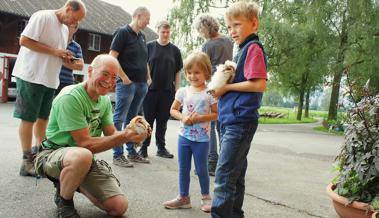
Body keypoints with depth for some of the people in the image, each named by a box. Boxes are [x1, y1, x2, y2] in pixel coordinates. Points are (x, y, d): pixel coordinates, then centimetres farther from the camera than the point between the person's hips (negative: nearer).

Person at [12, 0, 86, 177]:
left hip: (50, 80, 8)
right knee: (28, 119, -1)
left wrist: (64, 57, 1)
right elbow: (24, 40, -17)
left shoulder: (65, 29, 15)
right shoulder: (42, 16, -10)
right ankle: (27, 162, 6)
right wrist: (55, 51, -18)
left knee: (43, 118, 11)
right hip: (32, 77, -8)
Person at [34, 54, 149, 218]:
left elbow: (112, 135, -2)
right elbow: (85, 144, -26)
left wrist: (130, 132, -24)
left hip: (85, 159, 7)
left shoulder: (105, 100, 3)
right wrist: (125, 136, -33)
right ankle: (63, 199, -10)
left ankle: (77, 184, 20)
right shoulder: (70, 97, -22)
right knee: (82, 155, -42)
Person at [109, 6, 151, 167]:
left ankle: (132, 152, 20)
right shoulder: (123, 32, -6)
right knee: (119, 119, -4)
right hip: (127, 83, -8)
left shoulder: (142, 36, 16)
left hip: (141, 84, 8)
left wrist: (147, 77, 13)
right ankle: (117, 155, 0)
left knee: (132, 119, 13)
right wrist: (124, 77, -15)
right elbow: (112, 57, -12)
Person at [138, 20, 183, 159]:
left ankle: (161, 147, 18)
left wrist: (177, 90, 3)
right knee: (148, 119, 3)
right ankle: (144, 147, 13)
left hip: (167, 90, 2)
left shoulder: (174, 50, 7)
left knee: (162, 121, 9)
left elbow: (178, 72, 8)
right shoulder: (149, 47, 2)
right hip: (151, 89, -1)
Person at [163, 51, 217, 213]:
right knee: (183, 168, 11)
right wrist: (183, 118, -10)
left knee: (201, 169, 6)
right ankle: (183, 197, 25)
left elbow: (216, 114, -6)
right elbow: (173, 110, 9)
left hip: (202, 138, -3)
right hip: (184, 136, 4)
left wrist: (200, 118, -19)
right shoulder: (183, 92, 2)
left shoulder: (210, 93, -8)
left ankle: (205, 197, 27)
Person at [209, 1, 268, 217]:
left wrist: (226, 87, -12)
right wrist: (222, 83, 5)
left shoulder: (253, 48, -10)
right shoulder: (243, 50, 18)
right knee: (235, 174, 15)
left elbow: (260, 85, -20)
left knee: (224, 174, -9)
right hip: (233, 120, 10)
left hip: (240, 121, -10)